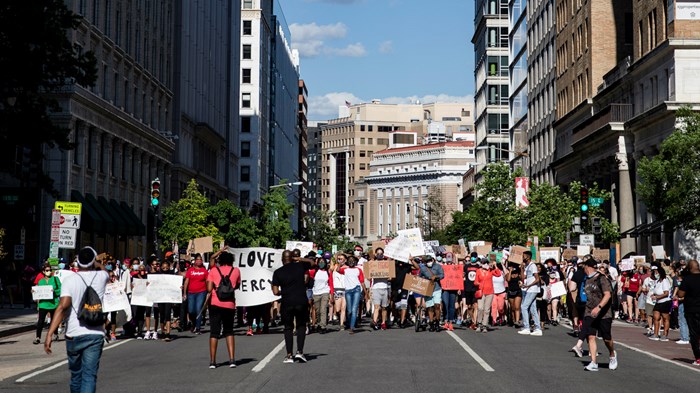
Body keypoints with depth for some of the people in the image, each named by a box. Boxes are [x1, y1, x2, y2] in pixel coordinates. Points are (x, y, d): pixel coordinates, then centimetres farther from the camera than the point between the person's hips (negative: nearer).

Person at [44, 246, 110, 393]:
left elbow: (63, 307, -18)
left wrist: (49, 334, -21)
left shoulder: (70, 280, -6)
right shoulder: (101, 277, 2)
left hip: (74, 335, 0)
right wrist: (95, 263, 48)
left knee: (76, 374, 18)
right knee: (89, 375, -4)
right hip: (96, 334, 0)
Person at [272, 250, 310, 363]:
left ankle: (289, 355, 5)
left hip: (287, 303, 0)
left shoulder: (277, 272, -1)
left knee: (288, 328, 10)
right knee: (301, 326, 13)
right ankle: (299, 351, 1)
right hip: (301, 301, 1)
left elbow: (275, 292, -3)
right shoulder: (300, 266, 3)